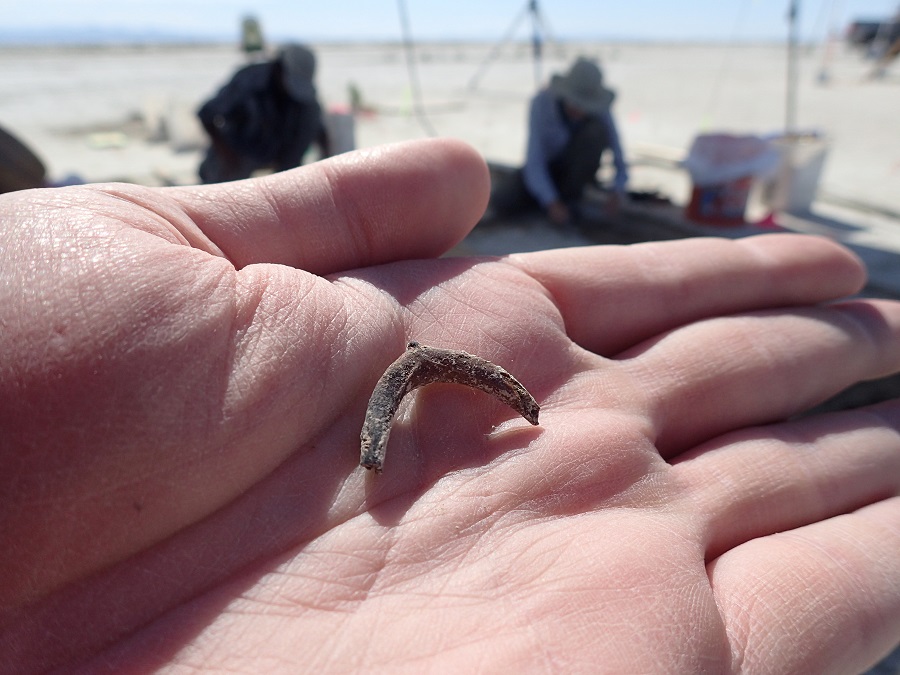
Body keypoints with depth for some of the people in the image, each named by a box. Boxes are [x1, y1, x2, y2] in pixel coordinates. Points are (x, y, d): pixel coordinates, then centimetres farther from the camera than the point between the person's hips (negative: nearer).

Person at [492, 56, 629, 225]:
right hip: (544, 164, 0)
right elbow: (534, 160, -32)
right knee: (502, 204, -23)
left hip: (576, 167, 1)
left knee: (597, 131, -31)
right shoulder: (541, 103, -28)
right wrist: (551, 203, -43)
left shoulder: (599, 107, -23)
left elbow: (617, 150, -17)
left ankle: (571, 194, -13)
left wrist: (618, 190, -36)